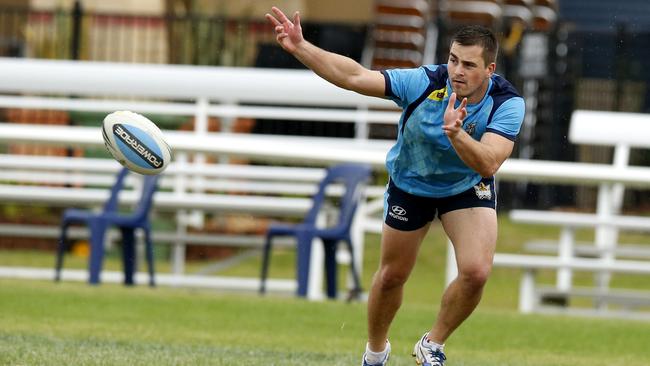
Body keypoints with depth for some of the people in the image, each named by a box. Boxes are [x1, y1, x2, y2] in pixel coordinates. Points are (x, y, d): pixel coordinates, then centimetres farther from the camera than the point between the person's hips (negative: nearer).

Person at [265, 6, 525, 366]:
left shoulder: (508, 103, -30)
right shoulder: (424, 83, -31)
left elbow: (488, 163, -42)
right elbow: (355, 77, -32)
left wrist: (456, 134, -60)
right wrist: (299, 47, -42)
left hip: (469, 187, 0)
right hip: (410, 185, 0)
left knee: (476, 271, -19)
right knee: (392, 275, 11)